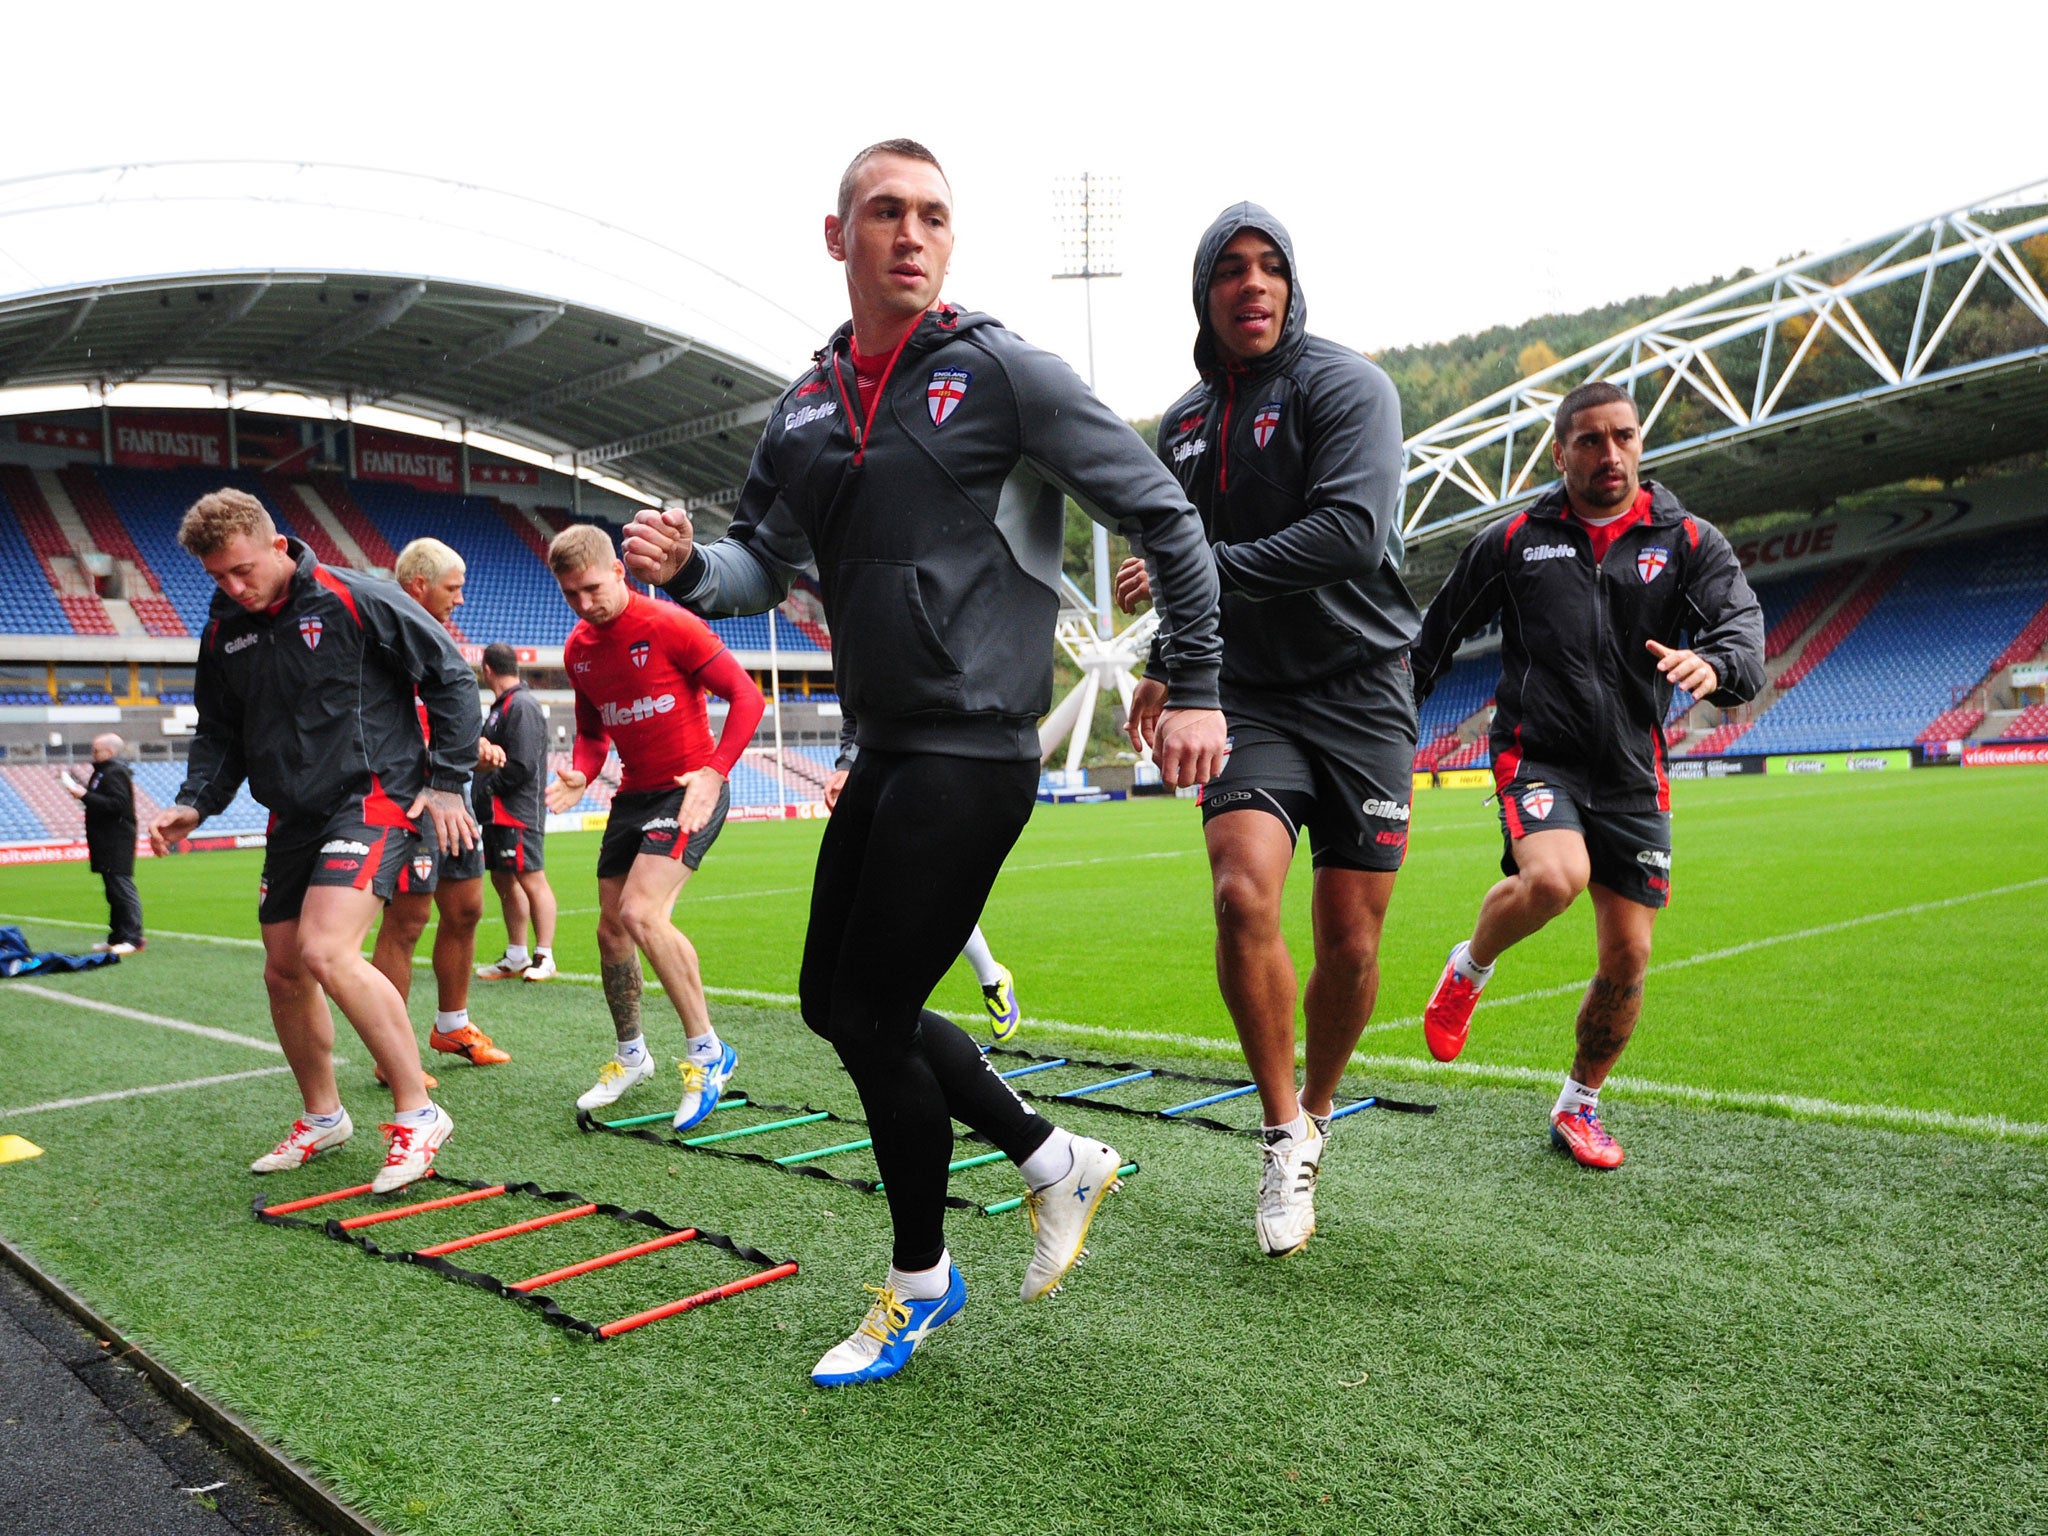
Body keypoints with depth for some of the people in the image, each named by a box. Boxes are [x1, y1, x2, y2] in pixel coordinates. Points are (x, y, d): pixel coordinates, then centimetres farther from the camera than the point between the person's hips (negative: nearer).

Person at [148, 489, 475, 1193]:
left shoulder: (357, 600, -10)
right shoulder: (224, 630, 9)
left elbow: (451, 678, -6)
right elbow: (220, 733, 19)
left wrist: (448, 780, -8)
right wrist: (195, 802, 2)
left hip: (374, 798, -8)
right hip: (293, 815, 8)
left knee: (326, 952, -23)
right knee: (283, 971, 9)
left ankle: (417, 1114, -12)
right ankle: (322, 1117, 29)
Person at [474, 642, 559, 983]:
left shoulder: (521, 706, -14)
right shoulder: (501, 706, 17)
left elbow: (521, 766, -20)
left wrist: (487, 781, -11)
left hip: (519, 813, -11)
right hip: (497, 812, 11)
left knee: (531, 880, -6)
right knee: (503, 881, 14)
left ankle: (544, 957, -1)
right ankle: (516, 957, 22)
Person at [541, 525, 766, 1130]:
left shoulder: (668, 625, -14)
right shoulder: (578, 649, 8)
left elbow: (747, 697, -16)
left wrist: (713, 773, -26)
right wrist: (581, 775, -4)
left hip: (689, 789, -7)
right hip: (633, 794, 8)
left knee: (642, 913, -23)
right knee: (610, 927, 10)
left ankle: (707, 1053, -8)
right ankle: (631, 1056, 30)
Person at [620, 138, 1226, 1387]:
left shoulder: (1004, 371, -7)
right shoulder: (808, 405, 12)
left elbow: (1164, 515, -5)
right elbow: (766, 563, 15)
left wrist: (1196, 689, -9)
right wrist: (687, 564, -8)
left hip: (972, 754, -8)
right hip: (886, 753, 8)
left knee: (874, 1014, -3)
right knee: (835, 1000, 13)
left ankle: (920, 1283, 22)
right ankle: (1055, 1160, 30)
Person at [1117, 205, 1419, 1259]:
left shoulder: (1344, 385, -6)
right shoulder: (1183, 426, 13)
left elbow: (1351, 532, -22)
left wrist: (1199, 571, -21)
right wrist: (1169, 669, 19)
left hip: (1361, 694, -3)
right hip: (1250, 694, 3)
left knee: (1350, 943, 0)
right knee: (1243, 894, -20)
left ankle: (1316, 1115, 28)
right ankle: (1284, 1133, -2)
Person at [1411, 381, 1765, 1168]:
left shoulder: (1689, 541, 5)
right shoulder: (1512, 540, 5)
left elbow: (1743, 623, -11)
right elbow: (1436, 637, 13)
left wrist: (1714, 665, -35)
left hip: (1632, 778, 2)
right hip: (1537, 755, -2)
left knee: (1626, 958, 2)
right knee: (1554, 878, -32)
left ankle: (1579, 1106, 26)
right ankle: (1470, 969, 1)